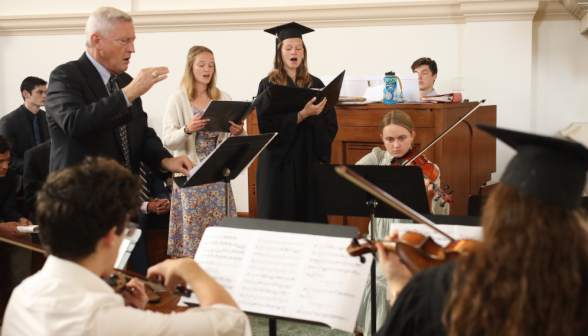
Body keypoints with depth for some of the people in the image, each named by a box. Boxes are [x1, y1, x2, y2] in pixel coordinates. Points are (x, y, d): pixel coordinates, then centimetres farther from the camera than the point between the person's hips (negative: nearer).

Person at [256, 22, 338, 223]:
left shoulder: (315, 85, 8)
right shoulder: (268, 85, 0)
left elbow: (330, 125, 3)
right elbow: (268, 124, -11)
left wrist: (314, 116, -18)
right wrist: (302, 115, -21)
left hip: (310, 161, 3)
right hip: (279, 163, -2)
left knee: (310, 216, 3)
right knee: (279, 218, -1)